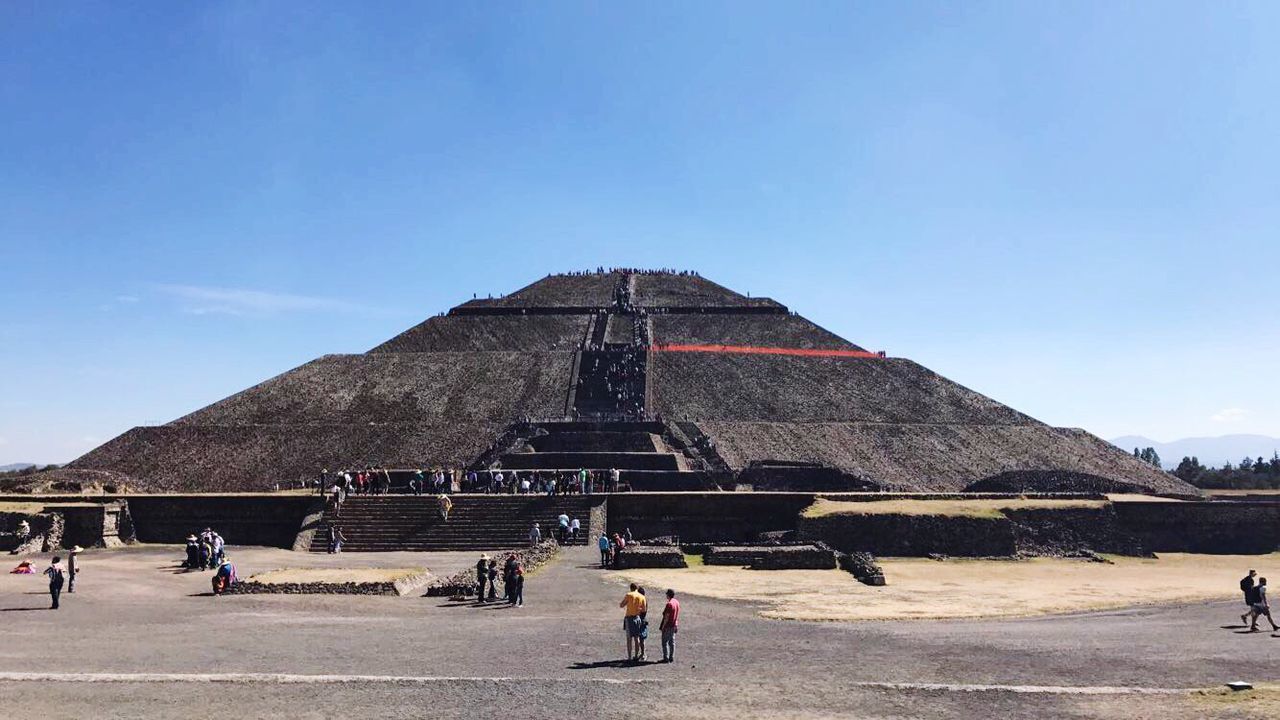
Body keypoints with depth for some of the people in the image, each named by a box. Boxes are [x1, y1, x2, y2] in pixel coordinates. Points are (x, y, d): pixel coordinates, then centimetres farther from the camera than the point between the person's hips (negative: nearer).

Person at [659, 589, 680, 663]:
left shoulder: (669, 604, -20)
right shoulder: (677, 602, 5)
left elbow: (667, 617, -20)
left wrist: (663, 627, -14)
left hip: (668, 626, -8)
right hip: (674, 625, 8)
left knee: (665, 642, 0)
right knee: (672, 642, 13)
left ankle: (666, 658, 1)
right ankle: (672, 658, 16)